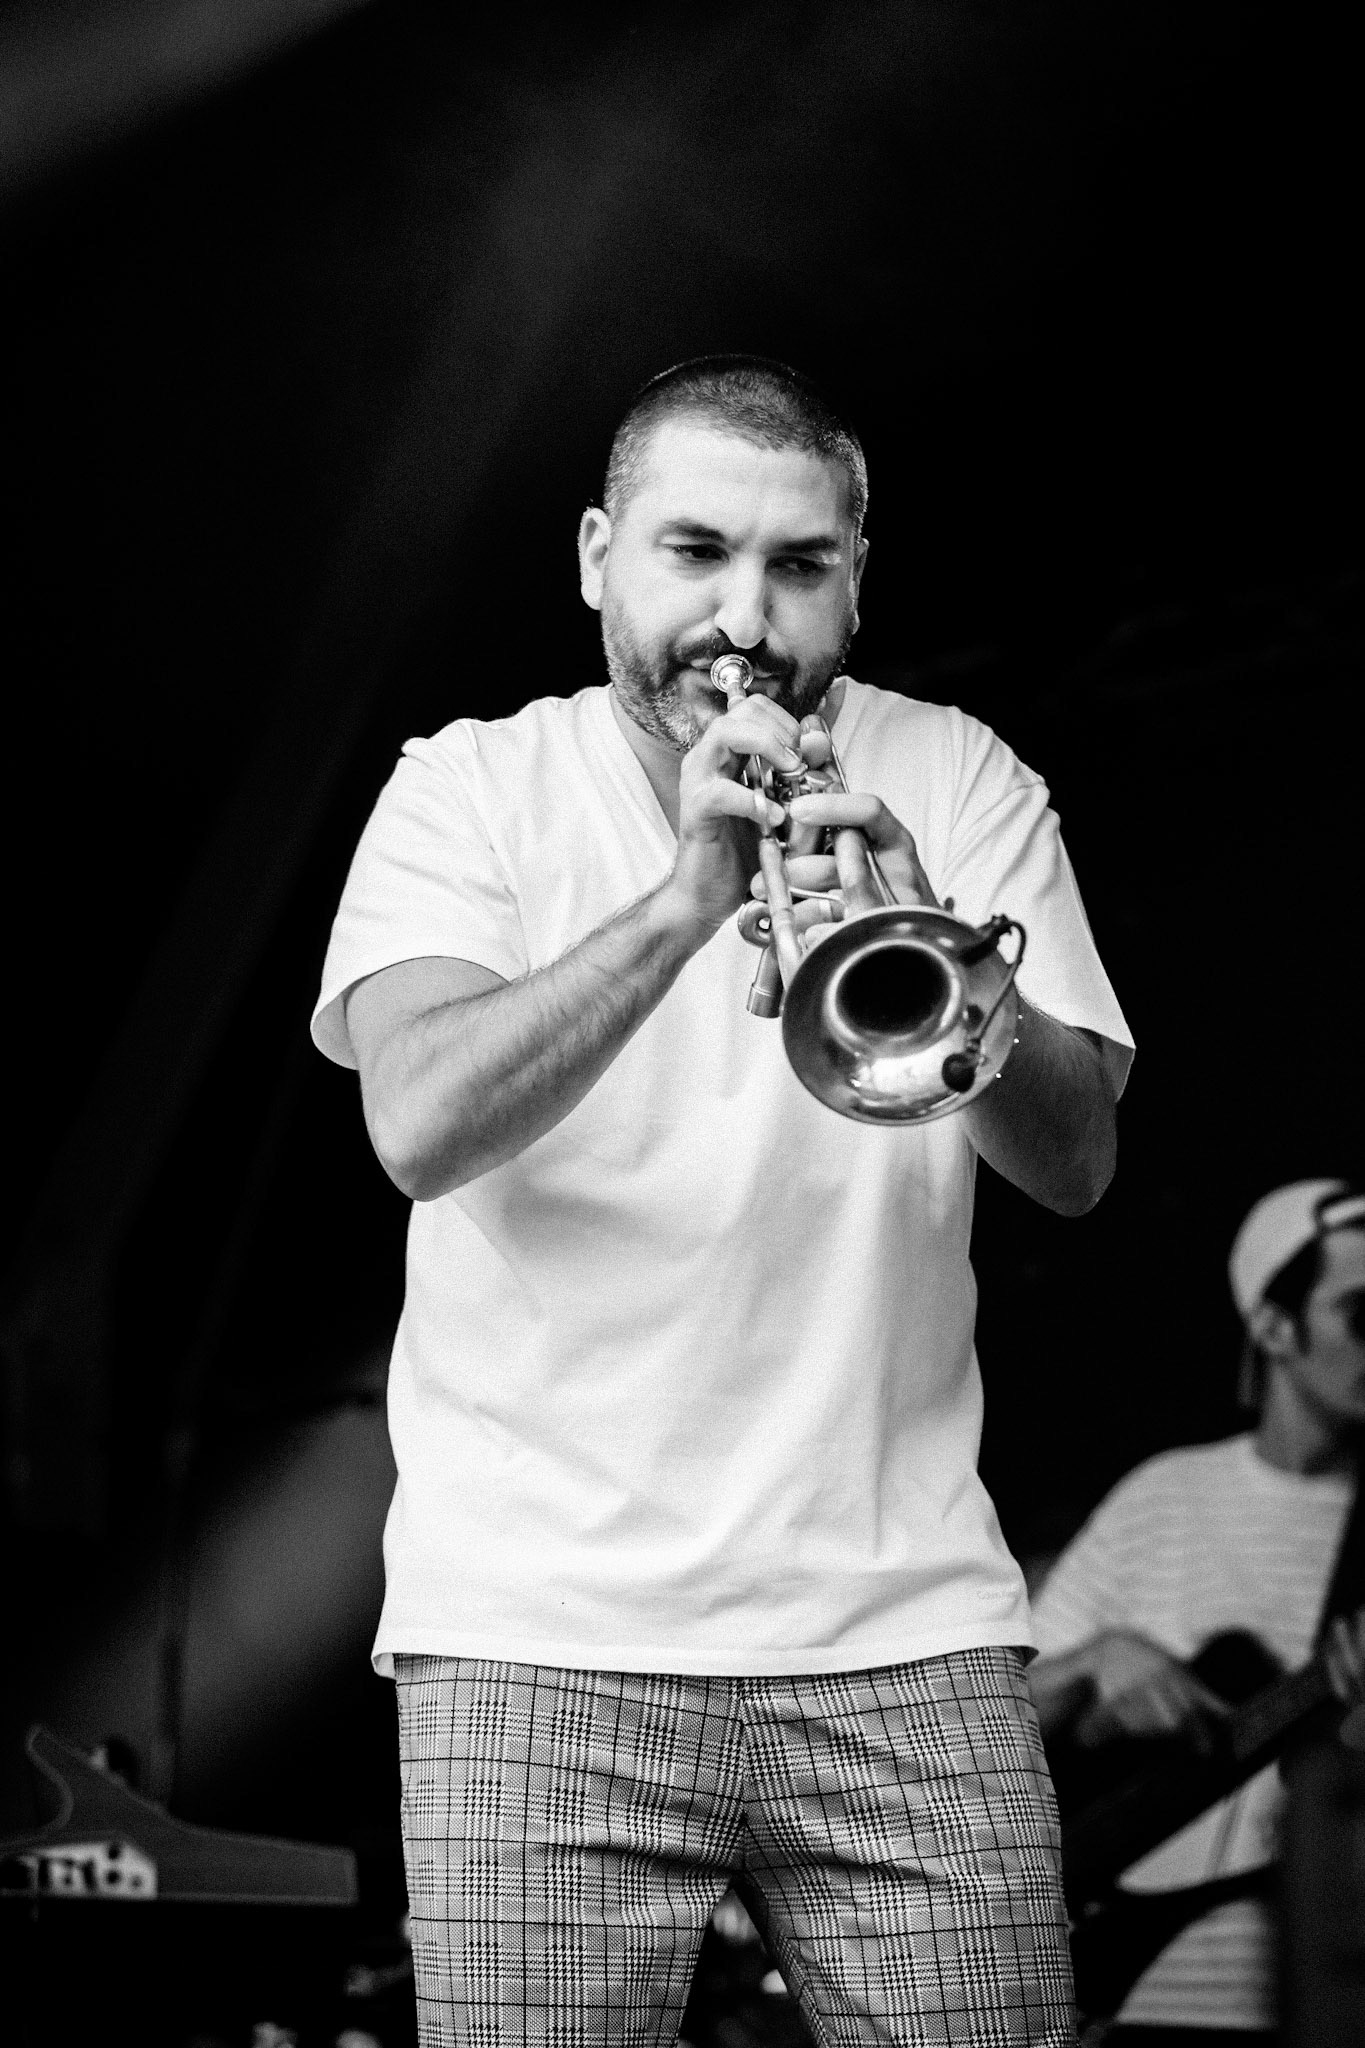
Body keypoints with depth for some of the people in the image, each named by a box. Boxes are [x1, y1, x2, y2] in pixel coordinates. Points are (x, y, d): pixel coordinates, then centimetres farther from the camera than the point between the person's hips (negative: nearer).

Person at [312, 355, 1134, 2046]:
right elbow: (422, 1127, -14)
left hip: (901, 1629, 2)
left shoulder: (954, 784, 8)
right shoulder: (468, 791, 3)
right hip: (543, 1636, -1)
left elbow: (1076, 1159, -4)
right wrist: (686, 900, -25)